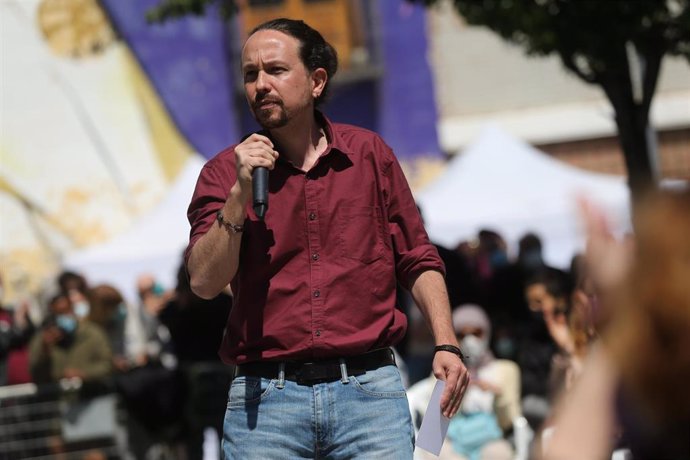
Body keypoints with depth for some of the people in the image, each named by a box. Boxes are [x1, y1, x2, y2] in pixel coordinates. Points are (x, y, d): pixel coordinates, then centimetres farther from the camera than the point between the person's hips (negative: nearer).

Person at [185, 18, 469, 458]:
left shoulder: (370, 154, 9)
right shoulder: (225, 173, 5)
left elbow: (418, 260, 12)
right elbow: (205, 281, -5)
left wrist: (446, 345, 1)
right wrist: (241, 193, -13)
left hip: (369, 388, 1)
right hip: (264, 397, -1)